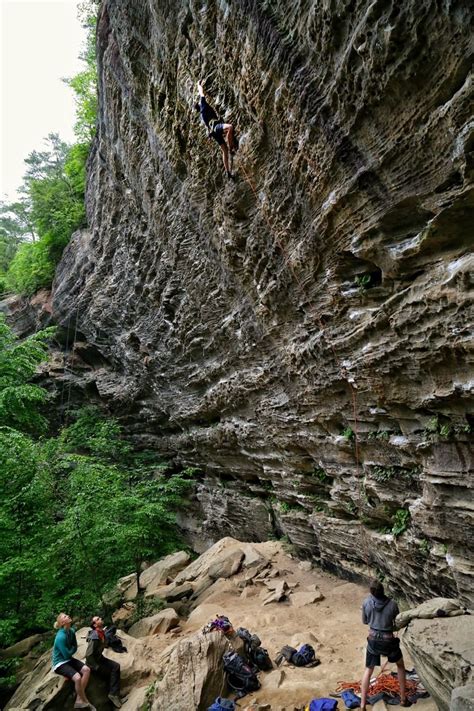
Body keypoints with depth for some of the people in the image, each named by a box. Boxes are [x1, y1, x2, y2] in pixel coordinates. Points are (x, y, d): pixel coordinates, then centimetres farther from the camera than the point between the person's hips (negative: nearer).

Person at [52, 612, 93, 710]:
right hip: (60, 663, -8)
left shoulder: (71, 631, -3)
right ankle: (85, 701, -3)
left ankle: (79, 700, 0)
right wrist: (72, 649, -3)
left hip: (68, 660, 8)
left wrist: (70, 651, -10)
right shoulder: (60, 637, -28)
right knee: (77, 677, -27)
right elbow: (67, 655, -21)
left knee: (86, 670, -11)